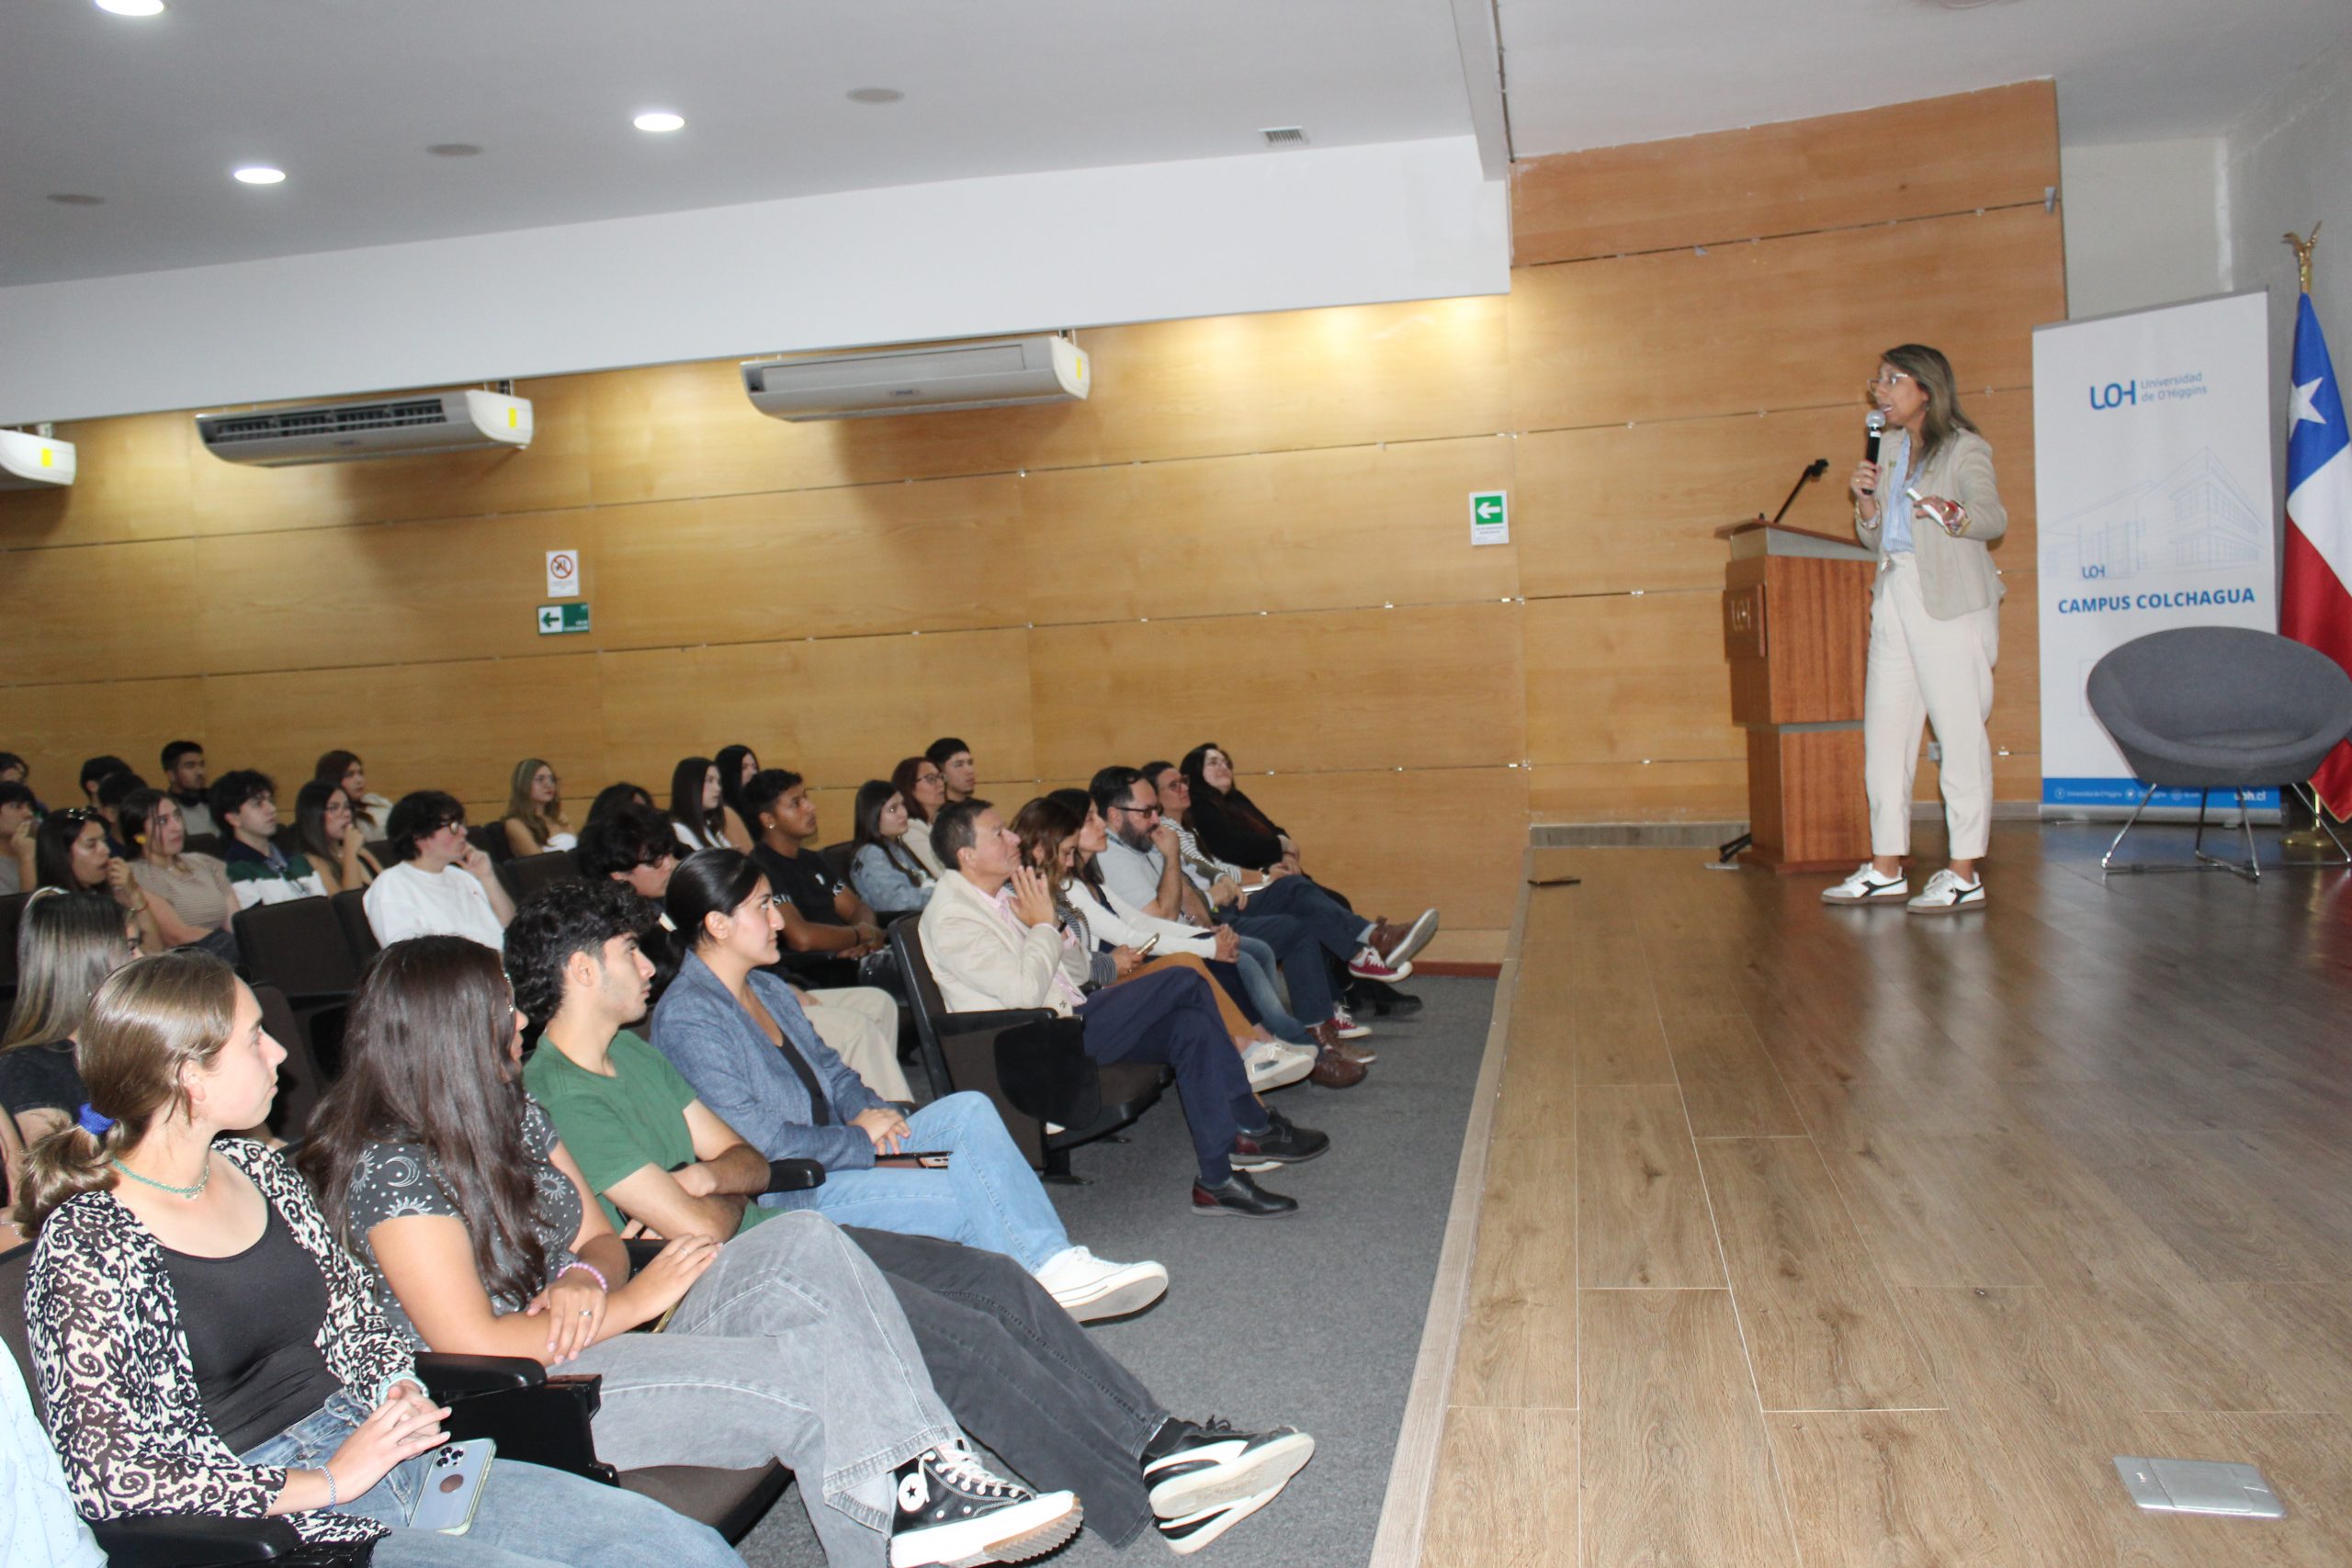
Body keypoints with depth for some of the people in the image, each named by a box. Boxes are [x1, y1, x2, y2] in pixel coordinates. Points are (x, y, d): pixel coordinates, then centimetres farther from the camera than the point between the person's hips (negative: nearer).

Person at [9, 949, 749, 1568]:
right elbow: (105, 1476, -16)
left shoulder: (258, 1171, 11)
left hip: (386, 1454, 7)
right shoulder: (85, 1247, -10)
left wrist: (405, 1399, -2)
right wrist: (329, 1482, -17)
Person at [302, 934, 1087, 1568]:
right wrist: (632, 1299, -14)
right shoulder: (393, 1167, -15)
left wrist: (585, 1280, -12)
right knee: (811, 1373, -25)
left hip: (606, 1339, 8)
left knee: (803, 1244, -16)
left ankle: (930, 1475, -24)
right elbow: (473, 1346, -21)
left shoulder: (510, 1109, 11)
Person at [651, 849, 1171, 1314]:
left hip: (840, 1150, 9)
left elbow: (826, 1066, 20)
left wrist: (868, 1110, -2)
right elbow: (760, 1143, -22)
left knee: (970, 1109, -11)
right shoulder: (687, 1020, -17)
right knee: (963, 1190, -23)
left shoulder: (767, 988, 13)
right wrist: (862, 1139, -13)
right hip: (785, 1195, -9)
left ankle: (1053, 1260, -19)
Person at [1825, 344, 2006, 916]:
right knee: (1884, 730, 7)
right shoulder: (1889, 447, 17)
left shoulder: (1963, 448, -4)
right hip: (1894, 595, 7)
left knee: (1960, 732, -5)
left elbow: (1994, 518, -16)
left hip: (1950, 602, -7)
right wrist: (1866, 500, -2)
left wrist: (1954, 515, -36)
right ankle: (1886, 868, 14)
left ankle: (1964, 874, 0)